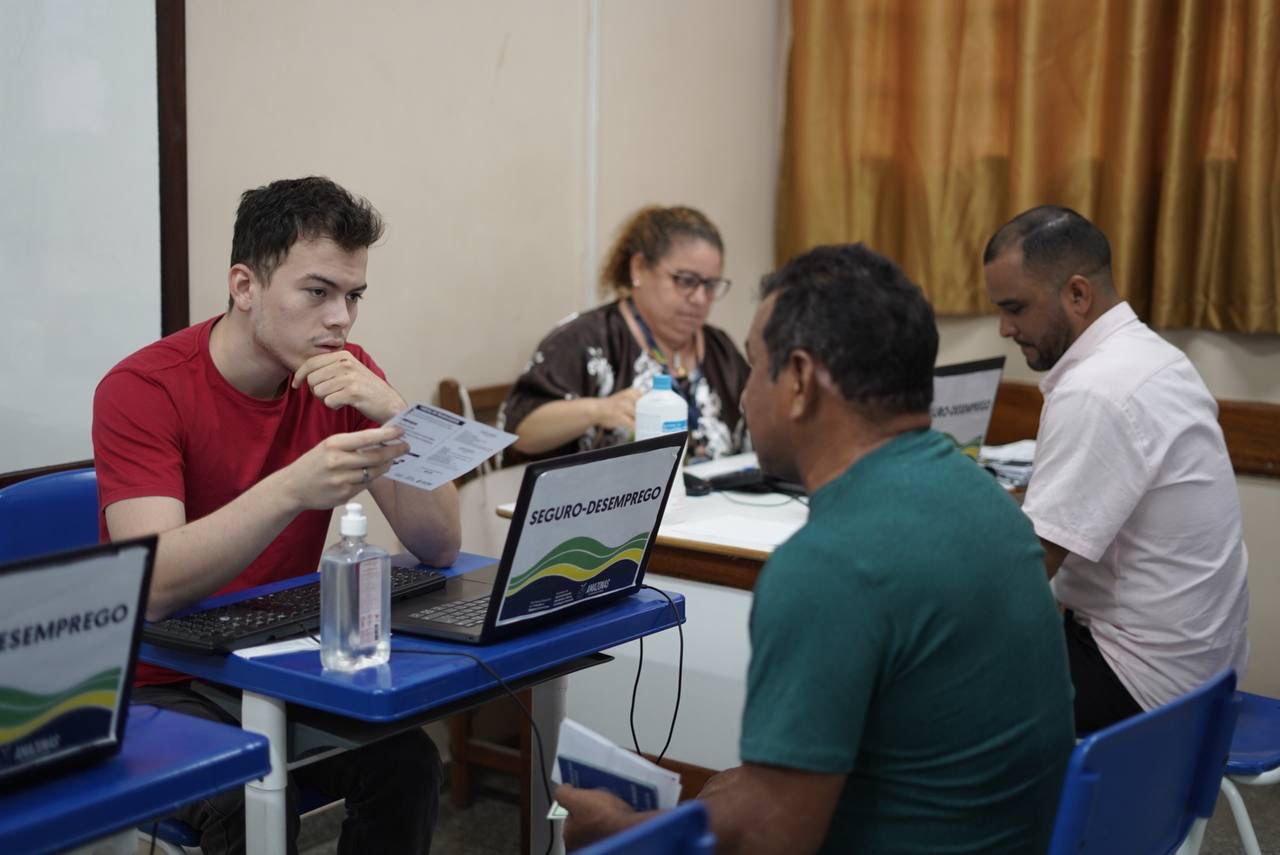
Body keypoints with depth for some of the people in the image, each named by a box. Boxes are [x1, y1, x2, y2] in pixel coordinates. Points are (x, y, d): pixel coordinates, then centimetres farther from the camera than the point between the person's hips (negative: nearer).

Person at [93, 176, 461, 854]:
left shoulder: (347, 376, -3)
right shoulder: (142, 390, -16)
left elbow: (439, 548, -9)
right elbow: (154, 587, -30)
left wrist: (393, 414, -24)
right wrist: (294, 488, -43)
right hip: (164, 683, -4)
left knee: (406, 763, -21)